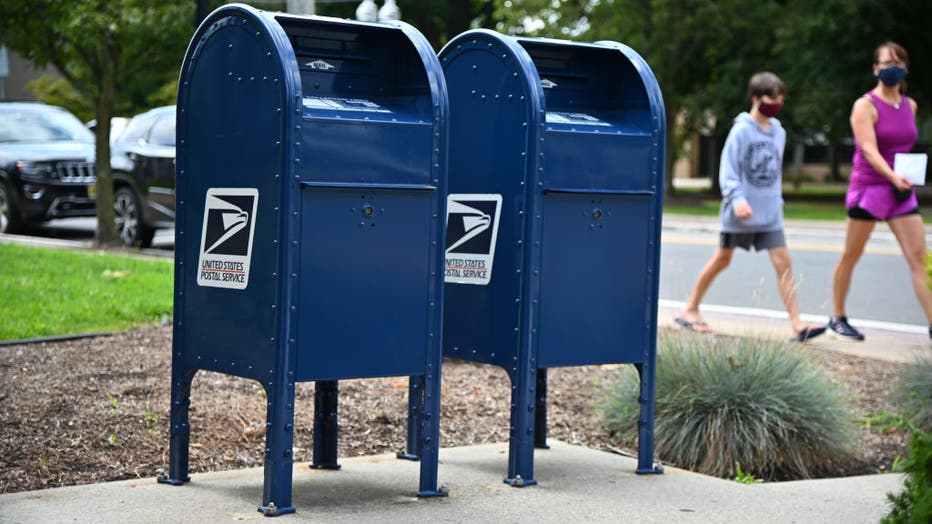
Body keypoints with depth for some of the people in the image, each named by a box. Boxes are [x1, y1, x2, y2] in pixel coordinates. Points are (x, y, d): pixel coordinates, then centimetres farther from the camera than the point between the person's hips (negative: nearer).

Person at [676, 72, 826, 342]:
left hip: (770, 214, 5)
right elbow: (728, 170, -14)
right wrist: (737, 199, -25)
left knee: (783, 263, -5)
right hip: (741, 212, -5)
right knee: (722, 259, 7)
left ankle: (797, 325, -8)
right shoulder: (741, 130, -10)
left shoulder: (778, 132, 9)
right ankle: (690, 310, 23)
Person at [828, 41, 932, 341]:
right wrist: (893, 177, -37)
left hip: (901, 191, 5)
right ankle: (837, 319, 20)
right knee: (851, 255, 6)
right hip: (868, 187, -5)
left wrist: (902, 181, 12)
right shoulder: (865, 106, -10)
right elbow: (869, 148, -22)